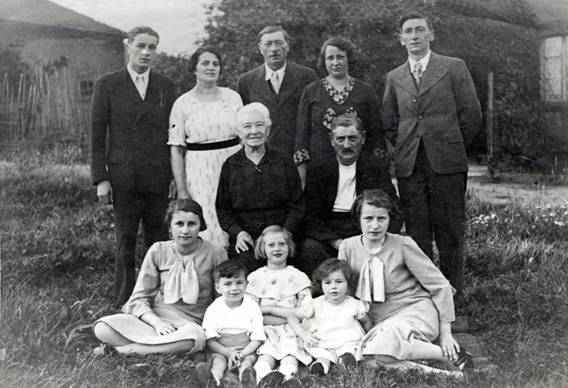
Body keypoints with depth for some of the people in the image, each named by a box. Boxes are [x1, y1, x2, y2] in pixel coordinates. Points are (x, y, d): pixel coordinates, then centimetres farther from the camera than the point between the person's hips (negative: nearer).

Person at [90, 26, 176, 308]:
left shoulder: (166, 87, 9)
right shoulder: (107, 85, 3)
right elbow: (97, 134, 2)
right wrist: (100, 178, -5)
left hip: (158, 176, 2)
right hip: (123, 176, -1)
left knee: (158, 241, 5)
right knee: (125, 243, 4)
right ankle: (124, 306, 14)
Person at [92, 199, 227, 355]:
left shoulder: (215, 253, -2)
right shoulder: (158, 251, 2)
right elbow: (139, 298, 1)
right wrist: (157, 322, -18)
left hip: (189, 323, 0)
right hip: (153, 318, 1)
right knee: (102, 327, -24)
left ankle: (124, 347, -20)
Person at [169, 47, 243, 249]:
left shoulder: (233, 97, 6)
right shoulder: (183, 103, 0)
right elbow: (176, 149, -1)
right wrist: (181, 189, -6)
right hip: (200, 173, -2)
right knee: (206, 231, 0)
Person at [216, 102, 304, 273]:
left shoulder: (284, 163, 8)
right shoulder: (230, 166, 9)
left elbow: (297, 206, 6)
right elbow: (223, 209, 11)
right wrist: (237, 232, -7)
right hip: (245, 241, 0)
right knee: (246, 264, -28)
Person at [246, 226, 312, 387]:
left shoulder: (298, 277, 9)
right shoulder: (256, 277, 9)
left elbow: (305, 313, -1)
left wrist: (270, 309, -5)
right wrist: (289, 316, -7)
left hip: (291, 332, 0)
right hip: (265, 332, 0)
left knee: (289, 357, -31)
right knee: (266, 356, -30)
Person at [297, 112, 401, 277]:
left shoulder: (377, 167, 8)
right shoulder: (318, 171, 7)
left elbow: (394, 215, 1)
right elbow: (312, 218, 0)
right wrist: (337, 243, -17)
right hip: (330, 236, 0)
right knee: (310, 248, -31)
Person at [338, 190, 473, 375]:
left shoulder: (402, 245, -9)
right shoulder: (348, 247, -1)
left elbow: (440, 286, -5)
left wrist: (445, 333, -5)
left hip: (417, 312, -5)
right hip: (380, 321, 5)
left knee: (382, 352, -35)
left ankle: (448, 354, -14)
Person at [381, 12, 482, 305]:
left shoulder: (454, 68, 5)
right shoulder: (394, 78, 14)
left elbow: (471, 115, 3)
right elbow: (388, 124, 17)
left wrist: (451, 147, 5)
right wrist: (406, 149, 8)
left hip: (446, 163, -2)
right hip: (409, 166, 3)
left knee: (449, 232, 1)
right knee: (417, 233, 4)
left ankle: (453, 293, 12)